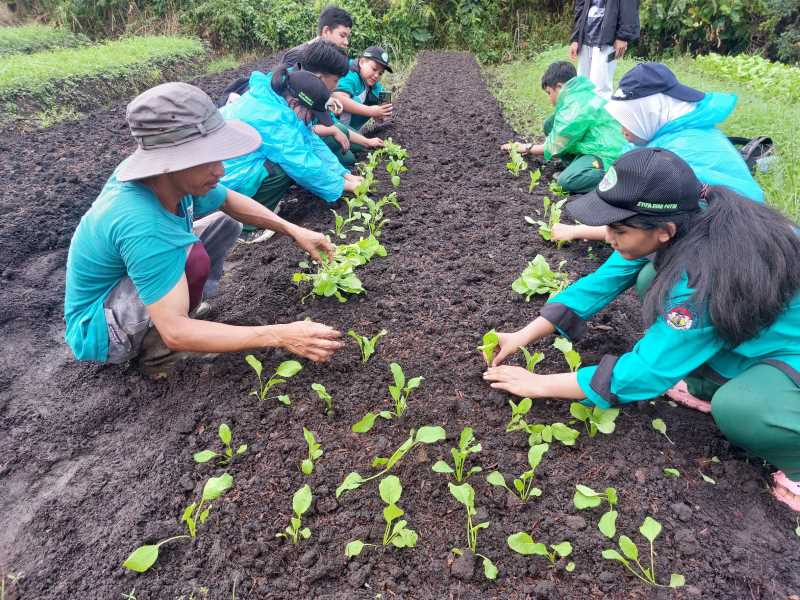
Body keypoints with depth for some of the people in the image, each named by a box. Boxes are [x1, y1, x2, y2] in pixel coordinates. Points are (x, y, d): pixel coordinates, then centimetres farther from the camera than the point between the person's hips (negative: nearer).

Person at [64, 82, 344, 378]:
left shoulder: (172, 176, -17)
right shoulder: (142, 224, -40)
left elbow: (230, 202, 4)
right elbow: (174, 332, -41)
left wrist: (294, 230, -7)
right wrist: (279, 336, -44)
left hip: (129, 282, 8)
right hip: (97, 330, -7)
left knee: (224, 222, 9)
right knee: (192, 257, -35)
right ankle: (157, 355, -10)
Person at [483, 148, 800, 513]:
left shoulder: (705, 277, -38)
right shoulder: (682, 222, -15)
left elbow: (646, 370, -32)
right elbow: (602, 283, -9)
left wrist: (539, 385, -25)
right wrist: (522, 337, -13)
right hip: (751, 329, 8)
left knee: (738, 409, -37)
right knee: (652, 279, -8)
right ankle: (712, 383, 3)